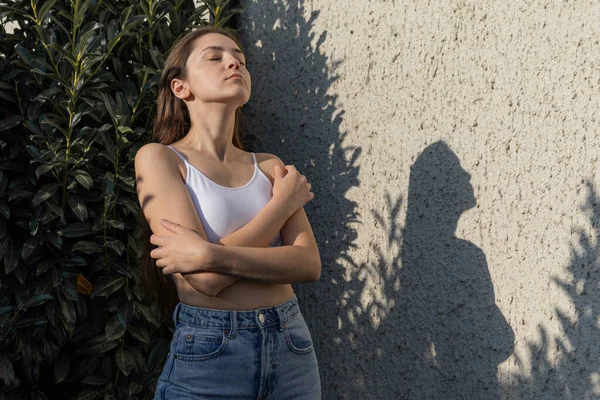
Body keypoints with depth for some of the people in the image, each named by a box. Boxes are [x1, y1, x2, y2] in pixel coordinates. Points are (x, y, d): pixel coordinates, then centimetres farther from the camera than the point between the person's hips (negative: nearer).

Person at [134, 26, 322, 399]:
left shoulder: (270, 167, 8)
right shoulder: (159, 158, -6)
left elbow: (309, 264, -6)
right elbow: (207, 281, -16)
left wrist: (211, 255, -20)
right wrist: (283, 202, -7)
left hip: (293, 348, 4)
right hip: (207, 354, -4)